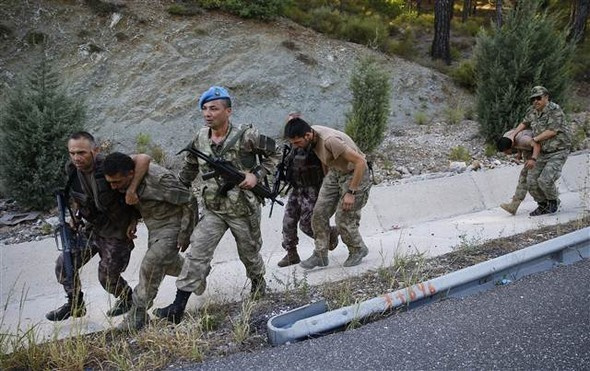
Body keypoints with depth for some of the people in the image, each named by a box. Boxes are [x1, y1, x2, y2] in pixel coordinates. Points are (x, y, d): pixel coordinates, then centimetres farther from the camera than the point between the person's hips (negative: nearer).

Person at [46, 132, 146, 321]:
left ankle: (128, 299, 37)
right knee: (64, 264, 3)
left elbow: (143, 159, -39)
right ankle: (75, 305, 27)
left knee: (107, 277, 4)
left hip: (117, 233, -6)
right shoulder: (72, 169, -8)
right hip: (92, 228, 6)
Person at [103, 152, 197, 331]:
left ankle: (138, 315, -5)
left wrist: (184, 235, -19)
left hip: (172, 227, -8)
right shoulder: (125, 181, -11)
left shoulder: (158, 179, -34)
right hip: (154, 228, 9)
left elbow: (189, 202, -24)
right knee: (165, 264, 23)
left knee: (150, 266, -18)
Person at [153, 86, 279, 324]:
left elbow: (274, 154, -3)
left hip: (243, 209, -3)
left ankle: (258, 281, 49)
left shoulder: (246, 136, -15)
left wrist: (256, 175, -16)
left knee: (249, 252, 17)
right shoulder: (200, 139, -1)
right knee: (196, 253, -8)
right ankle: (178, 307, -5)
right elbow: (190, 166, 16)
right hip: (213, 209, 3)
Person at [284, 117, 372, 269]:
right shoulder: (312, 136, -9)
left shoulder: (330, 140, -34)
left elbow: (360, 162, -32)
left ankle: (358, 250, 21)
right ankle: (320, 255, 12)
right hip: (334, 173, 8)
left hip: (354, 174, -8)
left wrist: (351, 192, -28)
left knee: (343, 220, -5)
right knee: (319, 213, 0)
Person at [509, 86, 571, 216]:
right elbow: (524, 123, 19)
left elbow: (552, 131, -23)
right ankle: (543, 205, 22)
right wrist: (513, 135, 5)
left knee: (545, 180, -19)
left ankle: (554, 201, 12)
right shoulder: (532, 111, 2)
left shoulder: (555, 110, -18)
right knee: (532, 181, -1)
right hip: (543, 153, 7)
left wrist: (534, 139, -13)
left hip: (558, 152, -7)